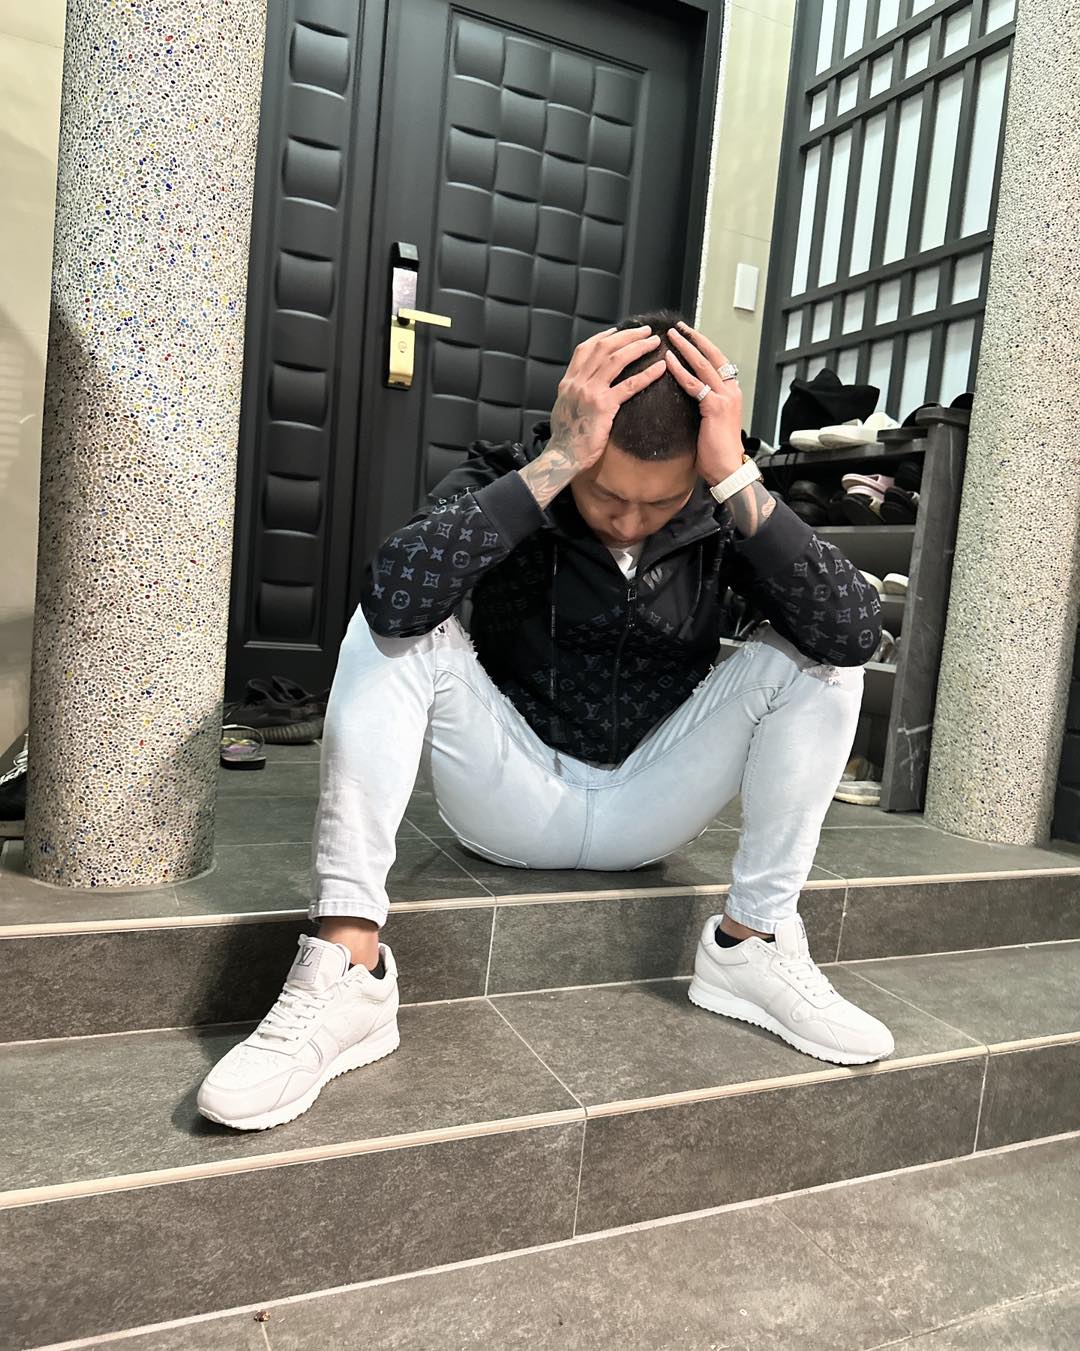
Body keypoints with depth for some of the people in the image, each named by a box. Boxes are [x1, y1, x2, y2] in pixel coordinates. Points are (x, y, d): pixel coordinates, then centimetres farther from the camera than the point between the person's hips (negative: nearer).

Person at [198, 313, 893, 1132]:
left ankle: (753, 943, -11)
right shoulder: (507, 483, -14)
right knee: (394, 632, -24)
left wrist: (737, 479, -31)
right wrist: (554, 461, -35)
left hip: (646, 812, 2)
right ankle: (347, 970, -29)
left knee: (812, 653, -14)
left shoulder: (723, 516, -9)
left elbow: (856, 631, -25)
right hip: (511, 801, -1)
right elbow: (394, 596, -35)